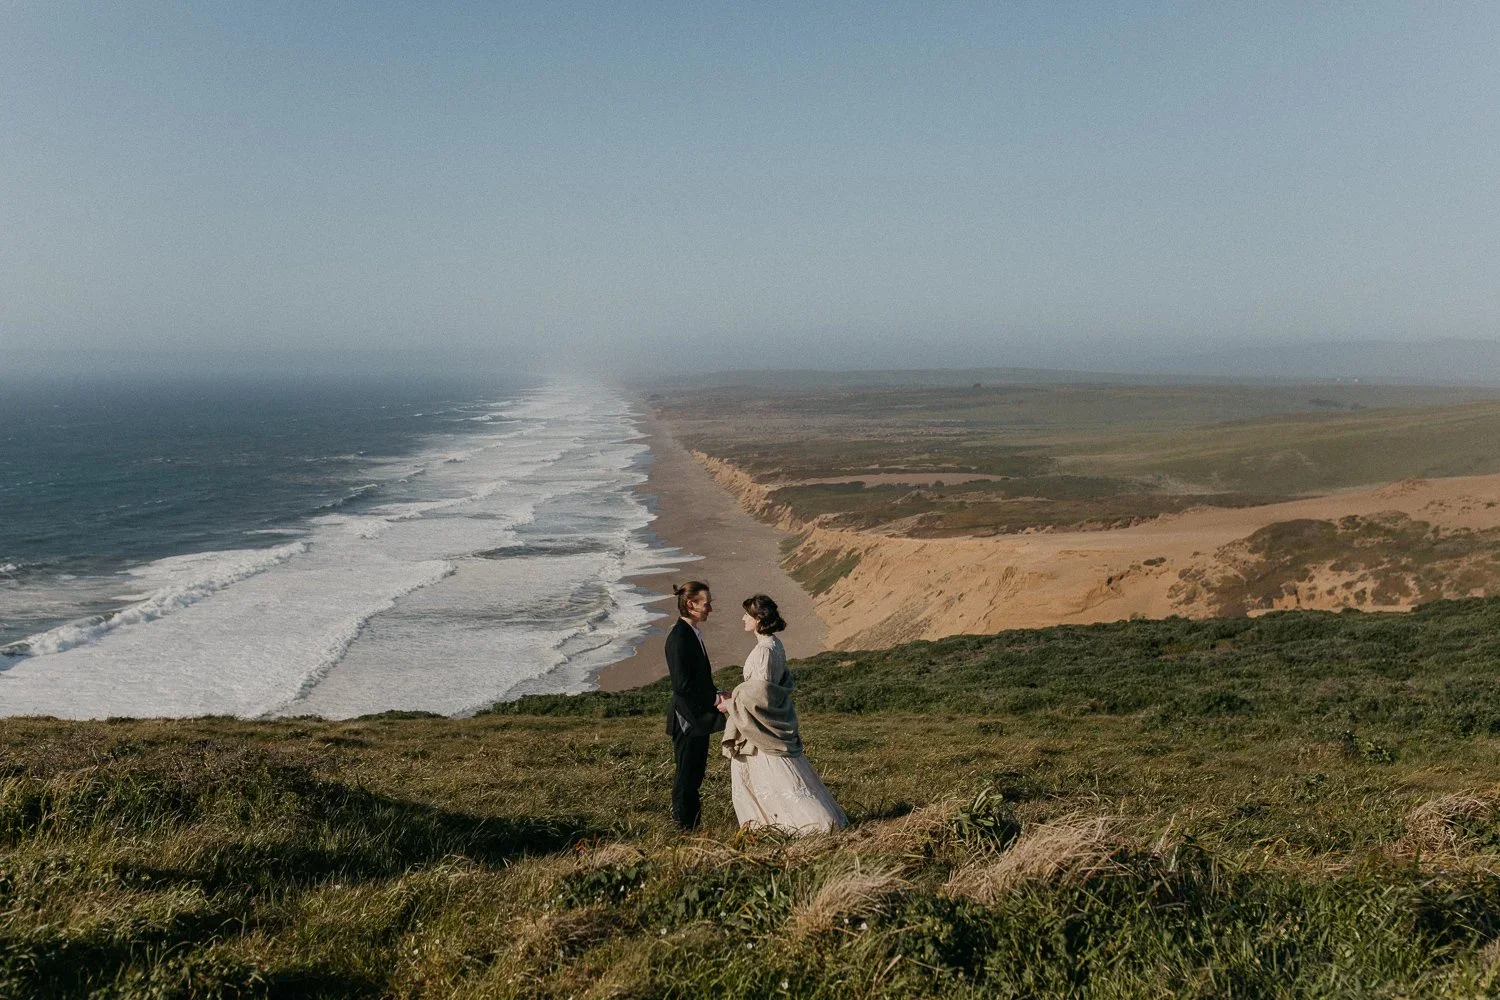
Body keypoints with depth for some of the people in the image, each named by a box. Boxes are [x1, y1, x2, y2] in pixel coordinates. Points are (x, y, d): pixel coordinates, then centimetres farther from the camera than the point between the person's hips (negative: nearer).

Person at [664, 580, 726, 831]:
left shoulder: (692, 632, 10)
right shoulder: (679, 637, -20)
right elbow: (682, 685, -23)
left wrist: (715, 694, 6)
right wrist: (714, 698, -17)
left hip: (698, 716, 10)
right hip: (687, 718, -10)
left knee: (695, 772, 16)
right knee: (687, 774, 1)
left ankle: (691, 821, 26)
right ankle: (684, 826, 12)